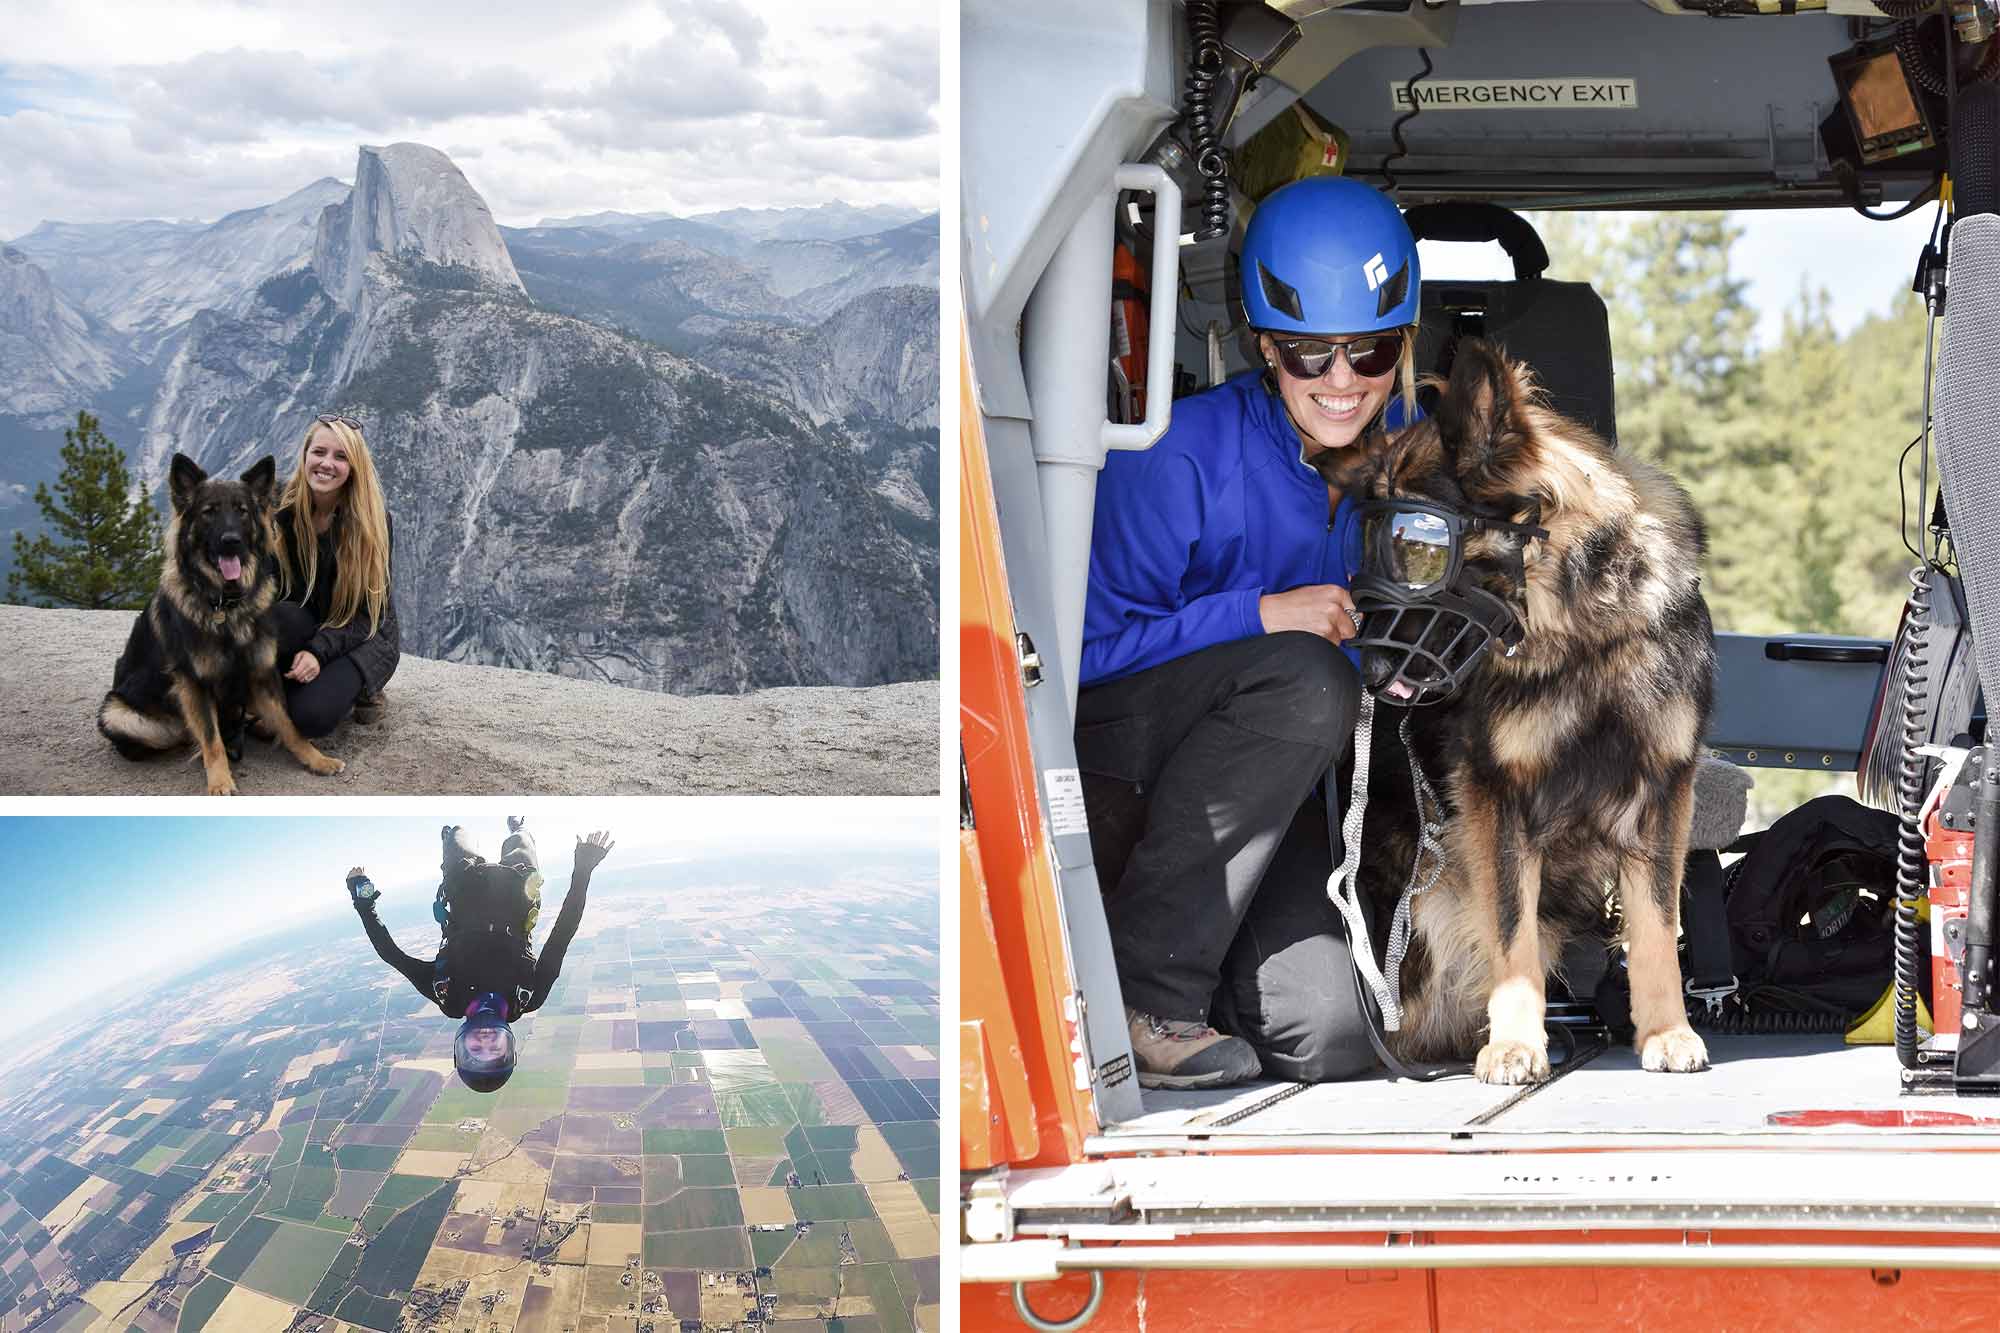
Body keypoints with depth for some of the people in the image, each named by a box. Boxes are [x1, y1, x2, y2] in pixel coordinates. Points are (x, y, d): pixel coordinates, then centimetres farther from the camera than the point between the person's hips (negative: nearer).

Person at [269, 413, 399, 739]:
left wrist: (319, 651, -28)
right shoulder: (281, 505, -10)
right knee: (276, 618, -35)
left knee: (311, 716, -29)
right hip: (305, 623, 2)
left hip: (364, 635, -2)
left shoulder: (375, 521, -16)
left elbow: (367, 612, -14)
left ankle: (360, 686, 4)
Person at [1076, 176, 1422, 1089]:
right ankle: (1135, 993, -24)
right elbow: (1086, 647, -19)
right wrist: (1261, 614, -27)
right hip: (1105, 764, -5)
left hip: (1259, 795, 5)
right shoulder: (1185, 454, -20)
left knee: (1330, 1043, -16)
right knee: (1306, 679, -35)